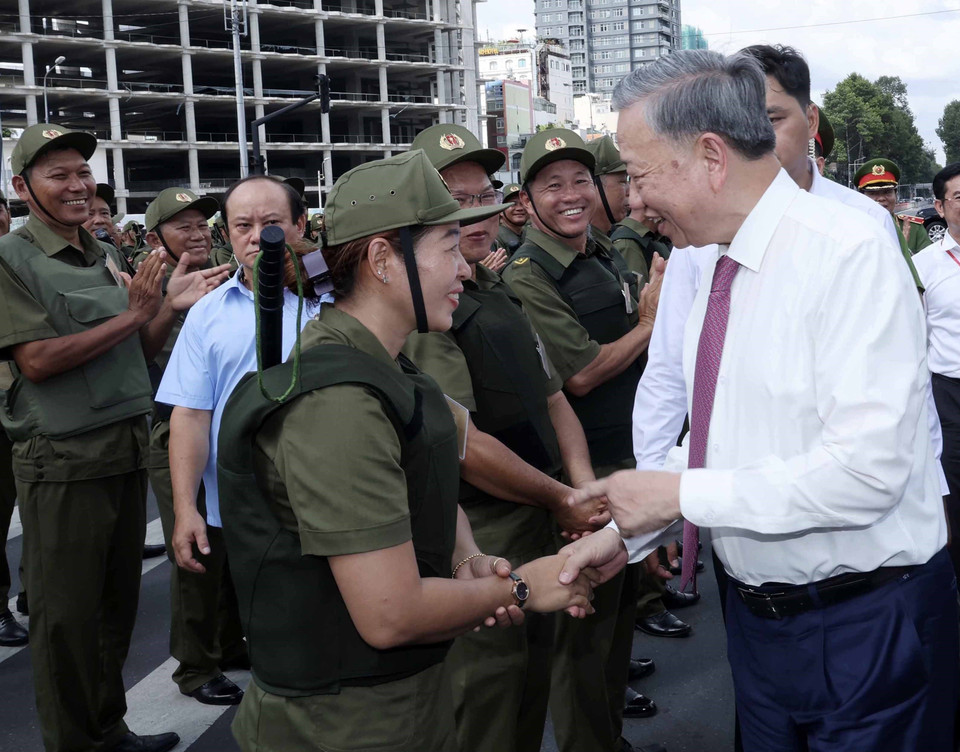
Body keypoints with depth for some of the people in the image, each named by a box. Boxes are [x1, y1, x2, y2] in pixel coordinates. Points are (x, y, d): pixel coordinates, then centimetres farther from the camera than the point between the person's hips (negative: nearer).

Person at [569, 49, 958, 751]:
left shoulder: (849, 250, -19)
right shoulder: (712, 269, 6)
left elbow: (867, 468, -27)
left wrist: (680, 495, -21)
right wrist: (627, 530, 4)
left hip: (868, 629, -7)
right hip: (756, 612, 7)